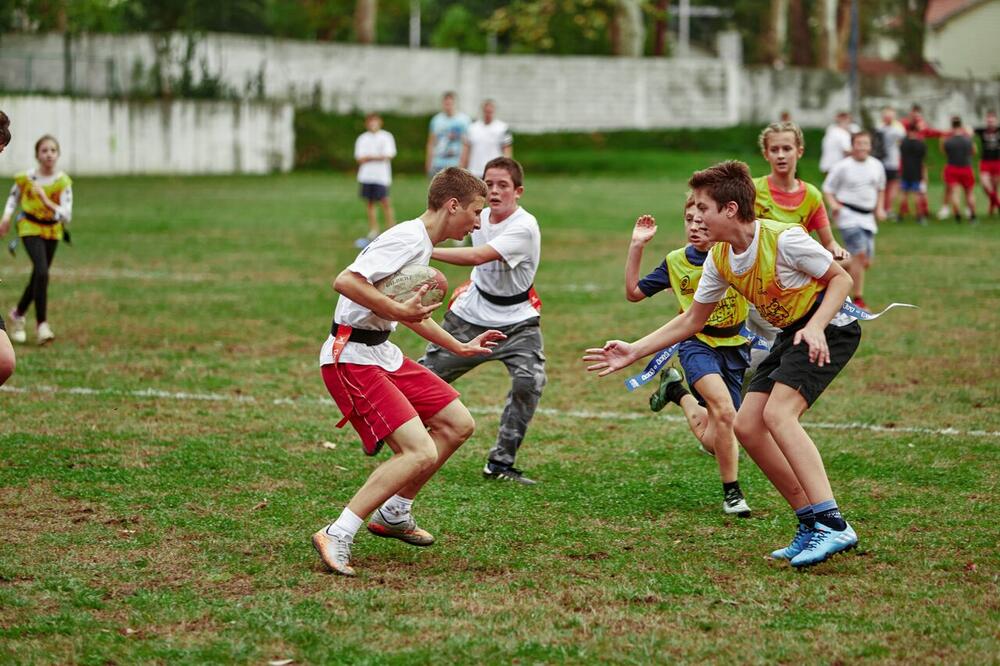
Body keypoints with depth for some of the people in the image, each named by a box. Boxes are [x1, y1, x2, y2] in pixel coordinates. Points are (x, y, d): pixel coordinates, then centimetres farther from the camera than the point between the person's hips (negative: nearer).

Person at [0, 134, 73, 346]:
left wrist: (48, 203, -32)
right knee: (42, 272, -21)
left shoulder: (63, 182, -14)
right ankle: (42, 325, -18)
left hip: (52, 230, 3)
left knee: (38, 277, 13)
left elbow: (67, 215, -18)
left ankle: (18, 314, 38)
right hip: (30, 227, -3)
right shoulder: (26, 177, -13)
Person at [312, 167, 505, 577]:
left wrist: (460, 347, 37)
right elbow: (345, 281, -28)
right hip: (352, 359, -10)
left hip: (382, 354, 10)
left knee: (458, 425, 14)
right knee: (421, 453, -20)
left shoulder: (422, 244, 15)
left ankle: (393, 515, 25)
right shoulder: (407, 239, -17)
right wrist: (399, 310, -27)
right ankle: (337, 537, -18)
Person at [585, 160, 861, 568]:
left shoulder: (783, 240, -23)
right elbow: (691, 320, 11)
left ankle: (832, 525, -32)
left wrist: (815, 327, -28)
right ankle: (811, 524, 2)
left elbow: (841, 278, -14)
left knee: (777, 413, -26)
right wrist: (634, 352, 5)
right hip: (791, 332, 9)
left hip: (831, 326, -9)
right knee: (747, 426, -3)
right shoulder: (719, 259, 0)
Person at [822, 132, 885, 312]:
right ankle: (858, 298, -11)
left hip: (867, 216, 6)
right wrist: (833, 204, -18)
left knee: (866, 262, 3)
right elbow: (828, 189, -1)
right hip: (848, 214, -6)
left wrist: (879, 208, 14)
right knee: (860, 253, -18)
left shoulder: (877, 166, 8)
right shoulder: (843, 166, -6)